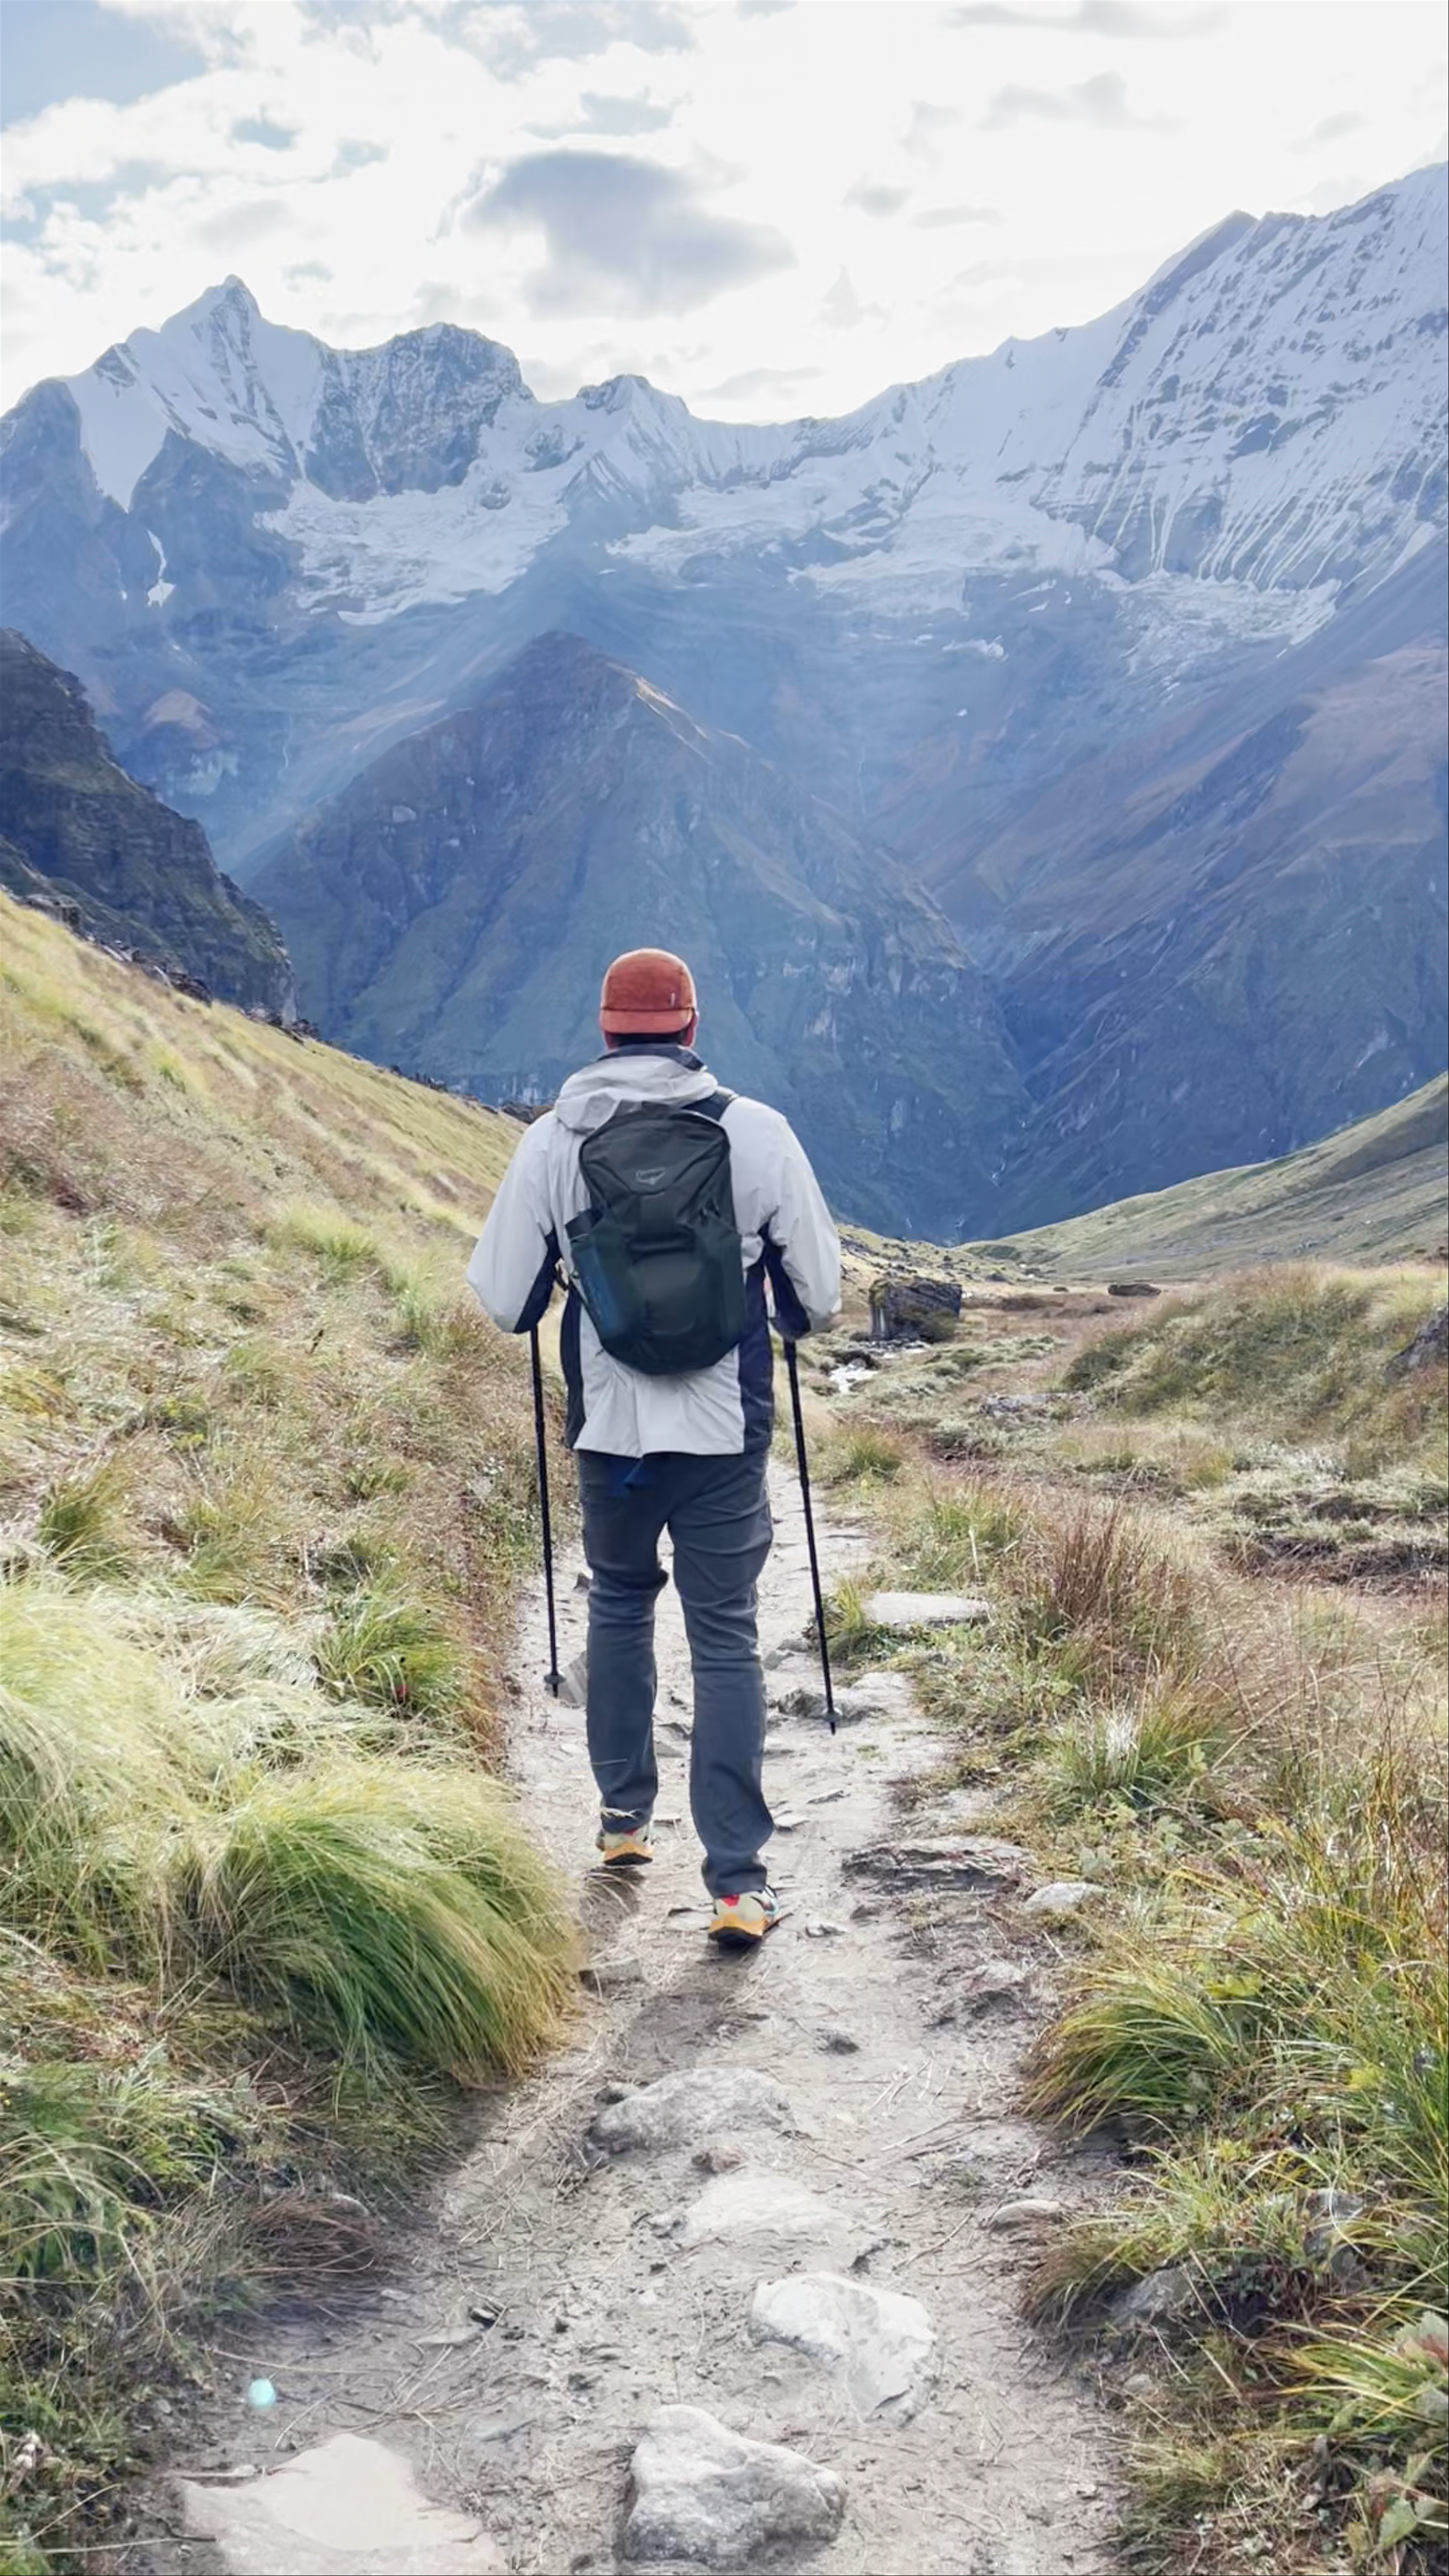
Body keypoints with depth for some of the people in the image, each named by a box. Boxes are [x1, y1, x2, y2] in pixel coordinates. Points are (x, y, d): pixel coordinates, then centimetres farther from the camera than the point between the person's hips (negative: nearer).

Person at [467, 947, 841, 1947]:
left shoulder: (552, 1143, -5)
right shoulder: (758, 1132, -7)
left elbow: (503, 1301, -1)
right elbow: (820, 1295, -1)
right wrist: (786, 1317, 21)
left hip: (611, 1427, 1)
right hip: (727, 1431, -1)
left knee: (619, 1607, 24)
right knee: (726, 1638, 6)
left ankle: (624, 1817, 33)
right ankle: (739, 1880, 2)